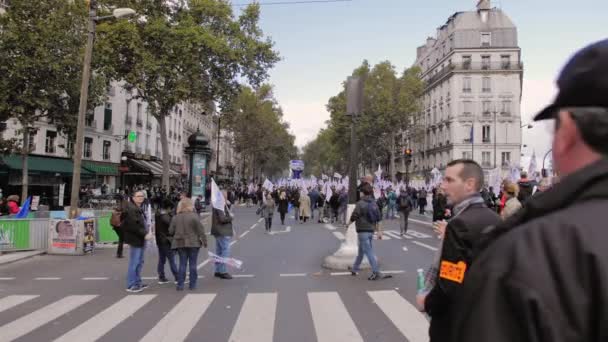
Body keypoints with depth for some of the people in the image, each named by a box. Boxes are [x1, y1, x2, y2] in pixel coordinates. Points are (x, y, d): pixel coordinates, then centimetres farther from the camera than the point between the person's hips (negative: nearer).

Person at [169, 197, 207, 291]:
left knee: (182, 264, 10)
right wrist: (204, 241, -1)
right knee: (192, 264, 6)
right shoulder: (194, 216, -11)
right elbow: (200, 230, -10)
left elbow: (171, 231, 4)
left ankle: (180, 285, 8)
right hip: (193, 243, -3)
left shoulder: (175, 218, 1)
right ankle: (192, 284, 9)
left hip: (180, 243, 3)